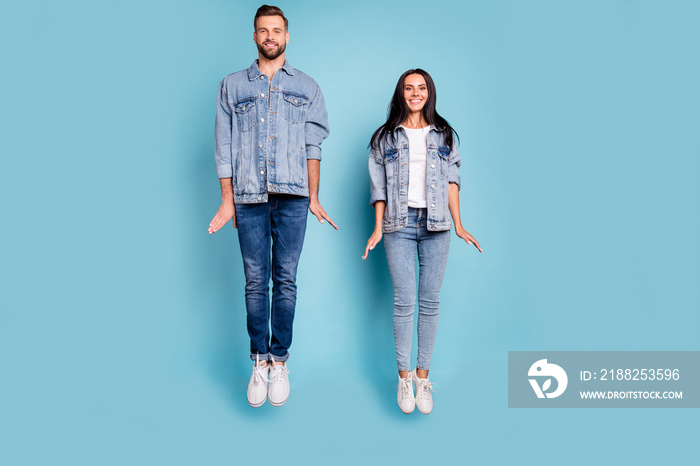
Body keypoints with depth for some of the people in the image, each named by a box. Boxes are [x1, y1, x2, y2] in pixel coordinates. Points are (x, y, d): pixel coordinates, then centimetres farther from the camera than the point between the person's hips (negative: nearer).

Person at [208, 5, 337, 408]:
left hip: (292, 196, 0)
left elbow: (313, 146, 8)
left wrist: (314, 197, 1)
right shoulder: (232, 86, 15)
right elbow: (224, 147, 10)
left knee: (285, 281, 0)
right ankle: (260, 362, 11)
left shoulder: (307, 88, 15)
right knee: (255, 282, 1)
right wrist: (227, 200, 3)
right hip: (249, 197, 1)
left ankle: (280, 362, 10)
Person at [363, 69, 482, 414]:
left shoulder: (443, 135, 14)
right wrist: (377, 229, 1)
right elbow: (378, 185, 8)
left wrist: (458, 225, 0)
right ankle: (404, 377, 5)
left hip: (435, 225, 1)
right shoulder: (385, 137, 11)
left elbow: (452, 180, 9)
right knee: (404, 301, -5)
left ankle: (423, 375, 11)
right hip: (399, 225, -1)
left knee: (430, 301, 2)